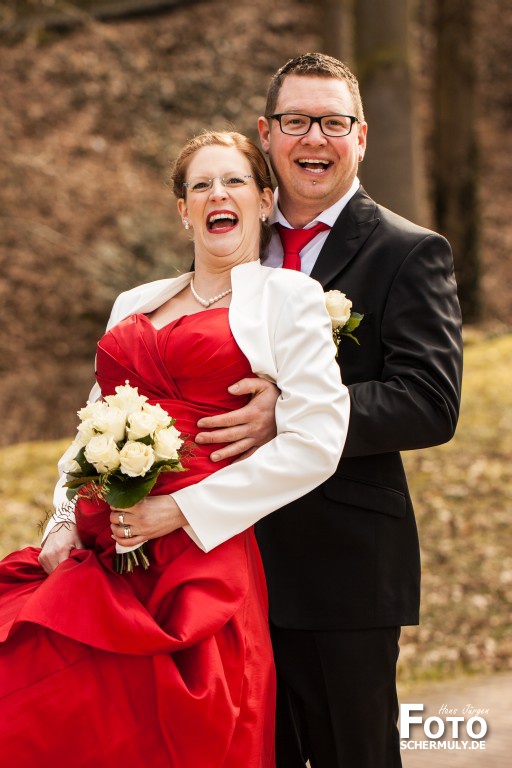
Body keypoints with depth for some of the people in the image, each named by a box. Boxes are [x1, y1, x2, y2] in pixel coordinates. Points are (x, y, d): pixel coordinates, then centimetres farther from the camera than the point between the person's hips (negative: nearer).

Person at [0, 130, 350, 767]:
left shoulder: (288, 296, 5)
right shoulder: (134, 304, 23)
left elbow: (315, 442, -6)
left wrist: (180, 510, -10)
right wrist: (64, 523, 6)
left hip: (200, 560, -5)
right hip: (96, 553, 5)